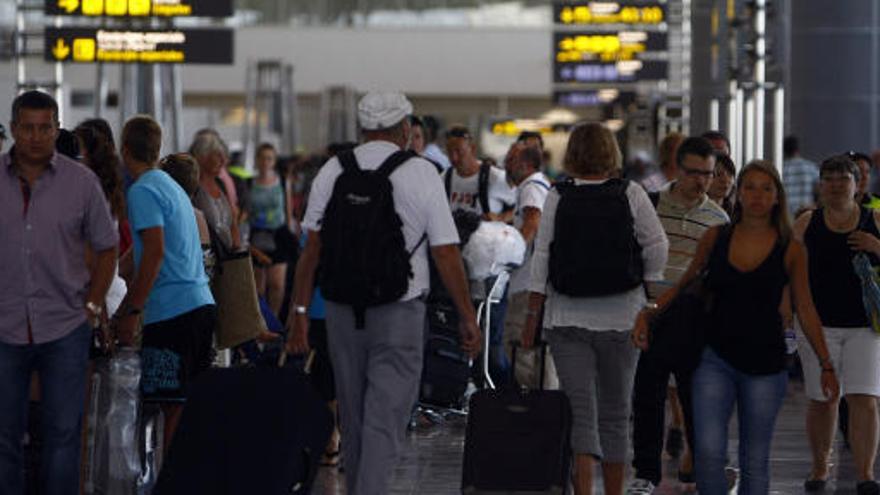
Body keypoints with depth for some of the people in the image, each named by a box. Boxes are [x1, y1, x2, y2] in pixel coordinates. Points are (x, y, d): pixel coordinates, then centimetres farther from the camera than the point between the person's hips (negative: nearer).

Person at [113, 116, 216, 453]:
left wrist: (130, 311, -16)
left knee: (173, 407, -8)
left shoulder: (142, 191, -8)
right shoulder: (172, 187, 21)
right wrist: (126, 308, 31)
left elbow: (154, 252, -18)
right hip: (201, 303, 9)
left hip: (172, 310, -9)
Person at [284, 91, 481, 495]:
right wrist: (468, 318, -1)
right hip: (398, 313, -4)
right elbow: (446, 254, -7)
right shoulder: (420, 173, -5)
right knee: (385, 421, -4)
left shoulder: (332, 172, 3)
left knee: (352, 419, 16)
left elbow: (312, 247, 0)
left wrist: (299, 313, 3)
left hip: (341, 310, 4)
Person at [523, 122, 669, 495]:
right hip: (622, 319, 1)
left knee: (579, 412, -2)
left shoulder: (557, 199, -3)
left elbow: (542, 259, -3)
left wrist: (532, 316, 2)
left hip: (567, 320, -1)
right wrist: (649, 297, 8)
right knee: (615, 413, 13)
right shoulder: (631, 195, -3)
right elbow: (657, 247, -5)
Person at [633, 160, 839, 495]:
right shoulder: (716, 238, 3)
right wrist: (649, 313, 0)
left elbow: (805, 310, 6)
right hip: (716, 358, 0)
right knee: (708, 452, -14)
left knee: (754, 461, 6)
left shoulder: (790, 249, 0)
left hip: (765, 364, 0)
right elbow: (685, 285, 15)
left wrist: (826, 365, 3)